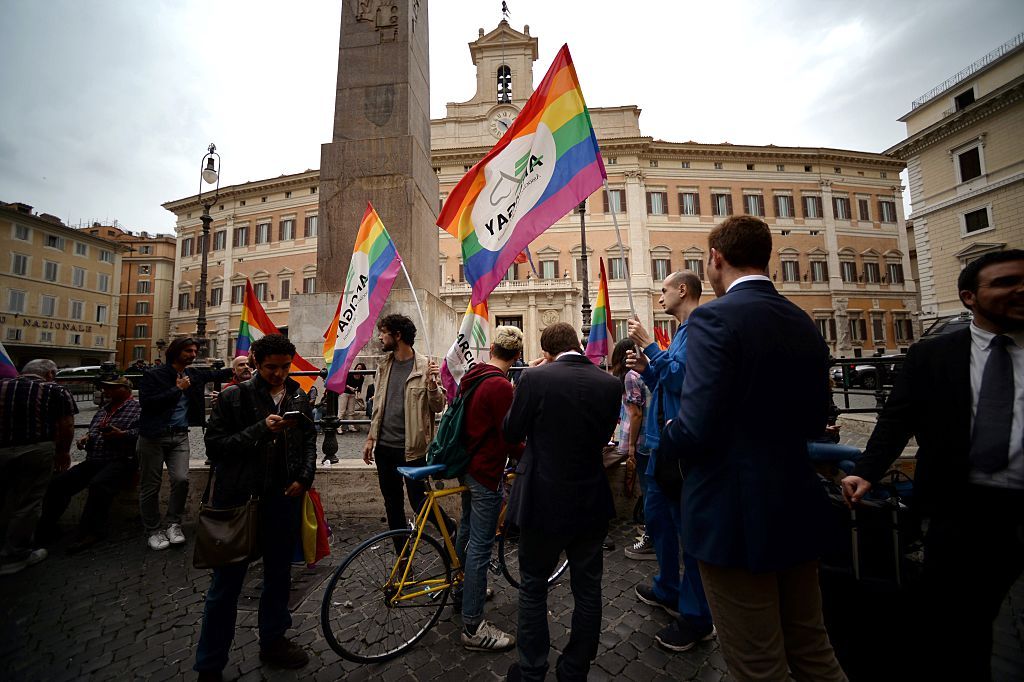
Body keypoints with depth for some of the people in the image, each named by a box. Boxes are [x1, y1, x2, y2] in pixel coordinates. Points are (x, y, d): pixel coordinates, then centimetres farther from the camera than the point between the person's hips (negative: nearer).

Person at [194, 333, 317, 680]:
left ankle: (273, 641, 39)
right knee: (226, 583, 9)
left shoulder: (299, 399, 4)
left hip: (284, 498, 4)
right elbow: (214, 444, -10)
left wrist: (304, 478, -1)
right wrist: (261, 429, -23)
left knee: (279, 574, 18)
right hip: (239, 498, -3)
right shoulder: (233, 397, -6)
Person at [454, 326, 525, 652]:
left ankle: (463, 590, 46)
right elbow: (509, 439, -22)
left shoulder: (471, 376, 4)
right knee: (480, 545, 1)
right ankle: (473, 627, 14)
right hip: (487, 472, -10)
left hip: (467, 464, 10)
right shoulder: (500, 386, -24)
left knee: (467, 531, 25)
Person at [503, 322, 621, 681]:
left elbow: (511, 432, -7)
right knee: (587, 590, 21)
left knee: (533, 587, 19)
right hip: (592, 503, 4)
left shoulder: (535, 377, -19)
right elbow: (604, 435, 6)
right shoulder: (610, 383, -7)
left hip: (544, 502, -3)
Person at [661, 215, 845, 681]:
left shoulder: (713, 318, -19)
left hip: (736, 517, -7)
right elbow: (814, 419, 12)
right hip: (798, 510, 8)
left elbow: (695, 430, -26)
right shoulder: (803, 323, 5)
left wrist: (664, 436, -4)